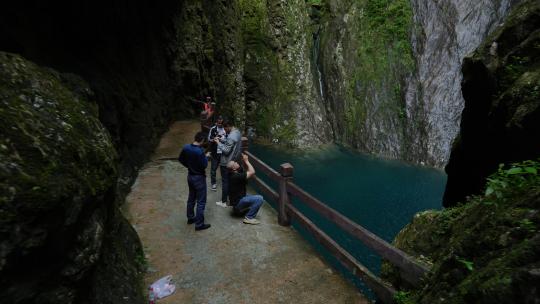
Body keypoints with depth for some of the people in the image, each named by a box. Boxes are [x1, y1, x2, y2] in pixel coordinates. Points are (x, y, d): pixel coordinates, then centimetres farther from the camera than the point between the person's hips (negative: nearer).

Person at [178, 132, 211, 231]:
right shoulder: (200, 151, -27)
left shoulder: (186, 147, -4)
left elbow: (180, 159, 8)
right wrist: (206, 157, -6)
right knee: (201, 201, 3)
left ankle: (190, 218, 38)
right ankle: (199, 224, 10)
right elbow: (204, 165, -23)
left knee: (191, 198, 23)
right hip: (199, 177, -8)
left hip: (190, 175, 8)